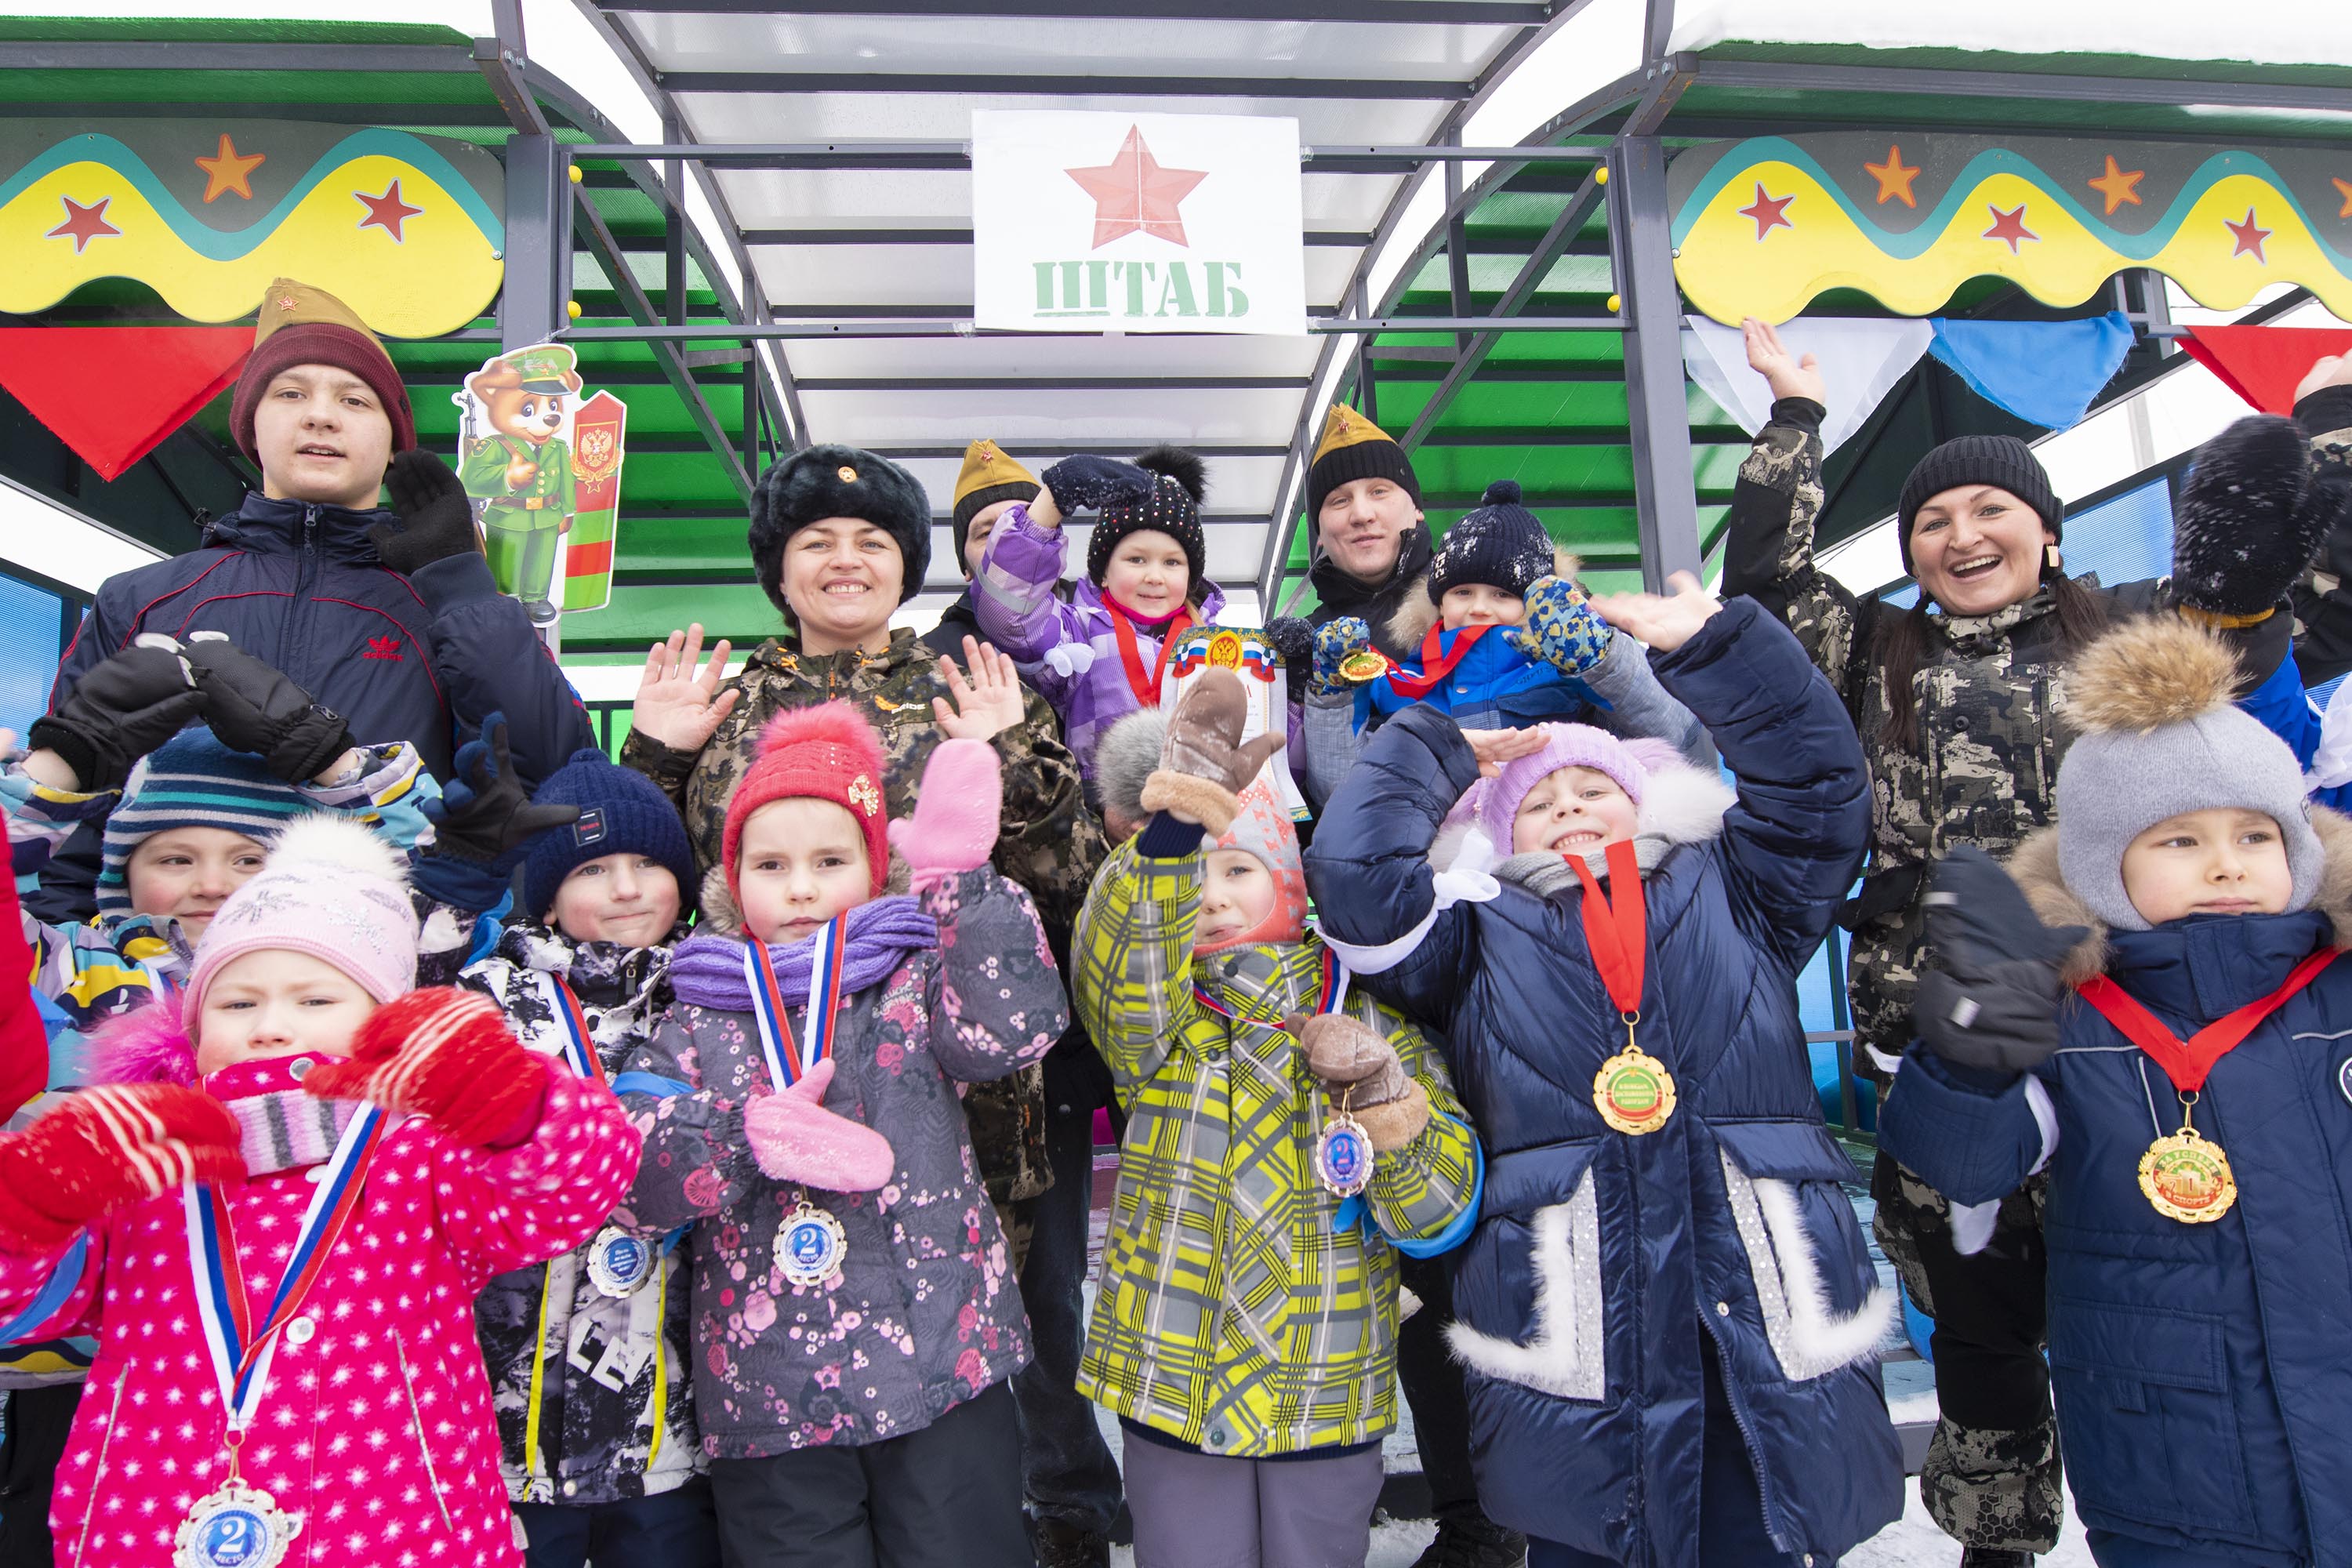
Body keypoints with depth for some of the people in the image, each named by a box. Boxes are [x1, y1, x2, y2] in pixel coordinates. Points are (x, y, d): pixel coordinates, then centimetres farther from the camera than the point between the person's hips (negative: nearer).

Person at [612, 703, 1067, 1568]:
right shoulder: (698, 1018, 5)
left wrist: (957, 877, -23)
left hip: (942, 1366, -1)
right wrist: (749, 1134, -21)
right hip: (767, 1402, 1)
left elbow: (1011, 1023, -18)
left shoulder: (914, 980, 3)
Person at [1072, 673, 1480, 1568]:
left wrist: (1385, 1107, -23)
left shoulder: (1381, 1033, 0)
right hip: (1172, 1392, 0)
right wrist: (1170, 839, -38)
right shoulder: (1156, 1024, -1)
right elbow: (1123, 977, -26)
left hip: (1328, 1408, 1)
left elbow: (1440, 1217, -6)